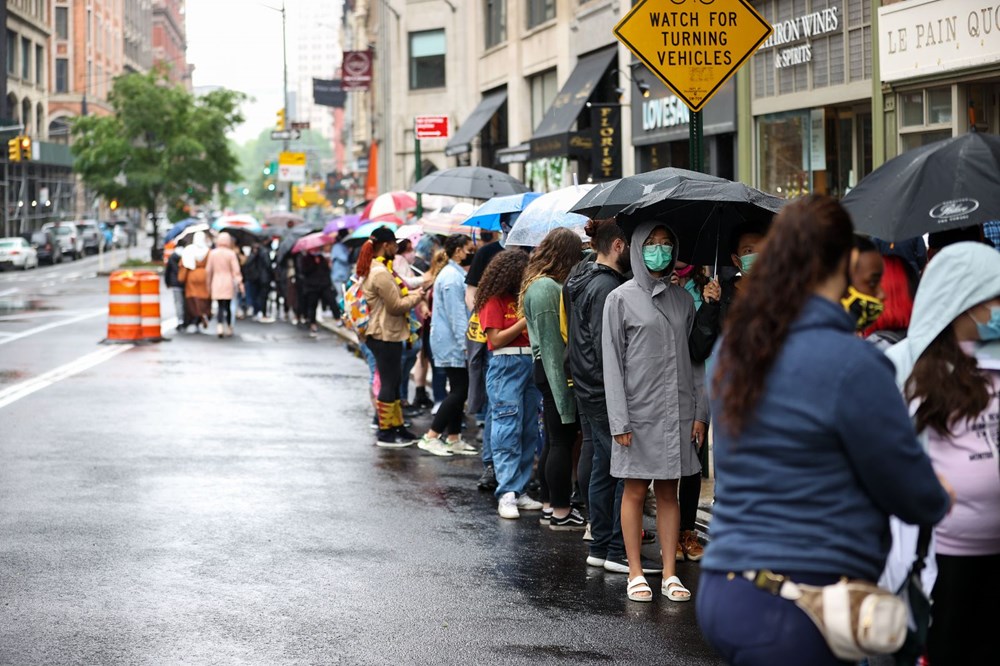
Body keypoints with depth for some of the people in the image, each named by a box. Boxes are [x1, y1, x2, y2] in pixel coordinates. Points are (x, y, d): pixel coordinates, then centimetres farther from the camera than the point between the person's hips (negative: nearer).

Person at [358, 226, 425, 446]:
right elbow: (396, 306, -19)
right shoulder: (380, 273, -20)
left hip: (387, 334, 11)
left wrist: (412, 293, 7)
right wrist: (417, 297, -6)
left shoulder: (376, 269, 14)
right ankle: (385, 433, 3)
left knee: (392, 384, 17)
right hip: (386, 336, -11)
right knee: (388, 384, -3)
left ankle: (397, 427, 24)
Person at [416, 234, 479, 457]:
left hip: (453, 344, 10)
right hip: (452, 344, -10)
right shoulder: (452, 278, -16)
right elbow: (457, 314, -21)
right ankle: (431, 437, -8)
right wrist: (466, 344, -22)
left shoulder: (457, 275, 17)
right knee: (459, 391, -10)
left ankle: (454, 439, 16)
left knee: (459, 391, 11)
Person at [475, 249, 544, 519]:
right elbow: (496, 339, -9)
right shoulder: (494, 301, -2)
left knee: (529, 431, 6)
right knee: (507, 431, -8)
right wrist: (525, 321, -13)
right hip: (506, 366, -7)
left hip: (530, 364, 7)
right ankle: (507, 494, -9)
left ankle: (520, 491, 11)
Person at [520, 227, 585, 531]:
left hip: (547, 369, 10)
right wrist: (562, 387, -19)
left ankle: (551, 505, 23)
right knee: (562, 440, -5)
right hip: (555, 369, -10)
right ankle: (561, 512, 0)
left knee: (554, 440, 16)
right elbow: (550, 340, -19)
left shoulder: (540, 284, 15)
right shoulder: (548, 287, -17)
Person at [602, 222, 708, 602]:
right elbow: (612, 362, -4)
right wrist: (619, 420, -11)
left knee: (669, 492, 7)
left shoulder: (683, 300, 10)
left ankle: (670, 574, 10)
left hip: (677, 411, 3)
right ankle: (635, 574, 9)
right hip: (639, 410, -3)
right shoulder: (622, 299, -1)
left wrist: (700, 412, 3)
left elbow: (695, 359, 11)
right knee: (635, 490, 2)